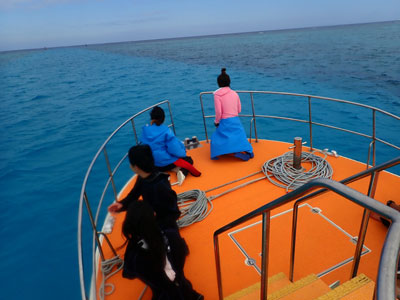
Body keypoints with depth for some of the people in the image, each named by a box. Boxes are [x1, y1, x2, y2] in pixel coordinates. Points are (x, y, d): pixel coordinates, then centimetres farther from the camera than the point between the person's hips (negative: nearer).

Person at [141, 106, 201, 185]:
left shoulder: (145, 129, -7)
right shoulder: (165, 131, -20)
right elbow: (175, 148, -20)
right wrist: (183, 151, -1)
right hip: (165, 163, -6)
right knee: (189, 160, 15)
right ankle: (182, 172, -17)